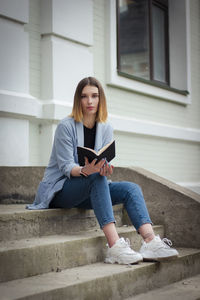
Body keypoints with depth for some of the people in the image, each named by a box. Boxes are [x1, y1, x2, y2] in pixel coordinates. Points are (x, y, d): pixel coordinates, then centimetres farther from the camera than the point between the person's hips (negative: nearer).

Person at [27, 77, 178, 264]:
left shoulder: (106, 129, 7)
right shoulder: (66, 127, -10)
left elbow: (104, 162, -1)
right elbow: (66, 166, -16)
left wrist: (105, 168, -27)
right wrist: (85, 171, -38)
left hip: (90, 190, 6)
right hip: (60, 190, -6)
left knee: (131, 188, -18)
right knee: (96, 177, -36)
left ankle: (150, 242, -37)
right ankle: (114, 246, -47)